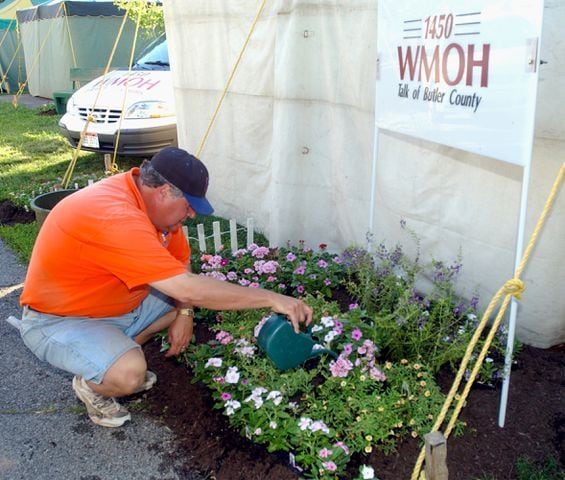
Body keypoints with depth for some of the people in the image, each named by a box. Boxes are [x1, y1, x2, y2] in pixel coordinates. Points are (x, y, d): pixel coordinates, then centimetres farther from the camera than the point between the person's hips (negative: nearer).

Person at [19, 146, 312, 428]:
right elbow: (188, 288, -39)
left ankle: (118, 351, 9)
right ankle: (90, 383, 2)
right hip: (59, 319, -8)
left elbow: (181, 260, 7)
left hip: (119, 302, 9)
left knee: (201, 298, 2)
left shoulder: (152, 200, -7)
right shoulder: (117, 218, -36)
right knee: (129, 374, -33)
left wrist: (185, 313, -9)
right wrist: (272, 299, -34)